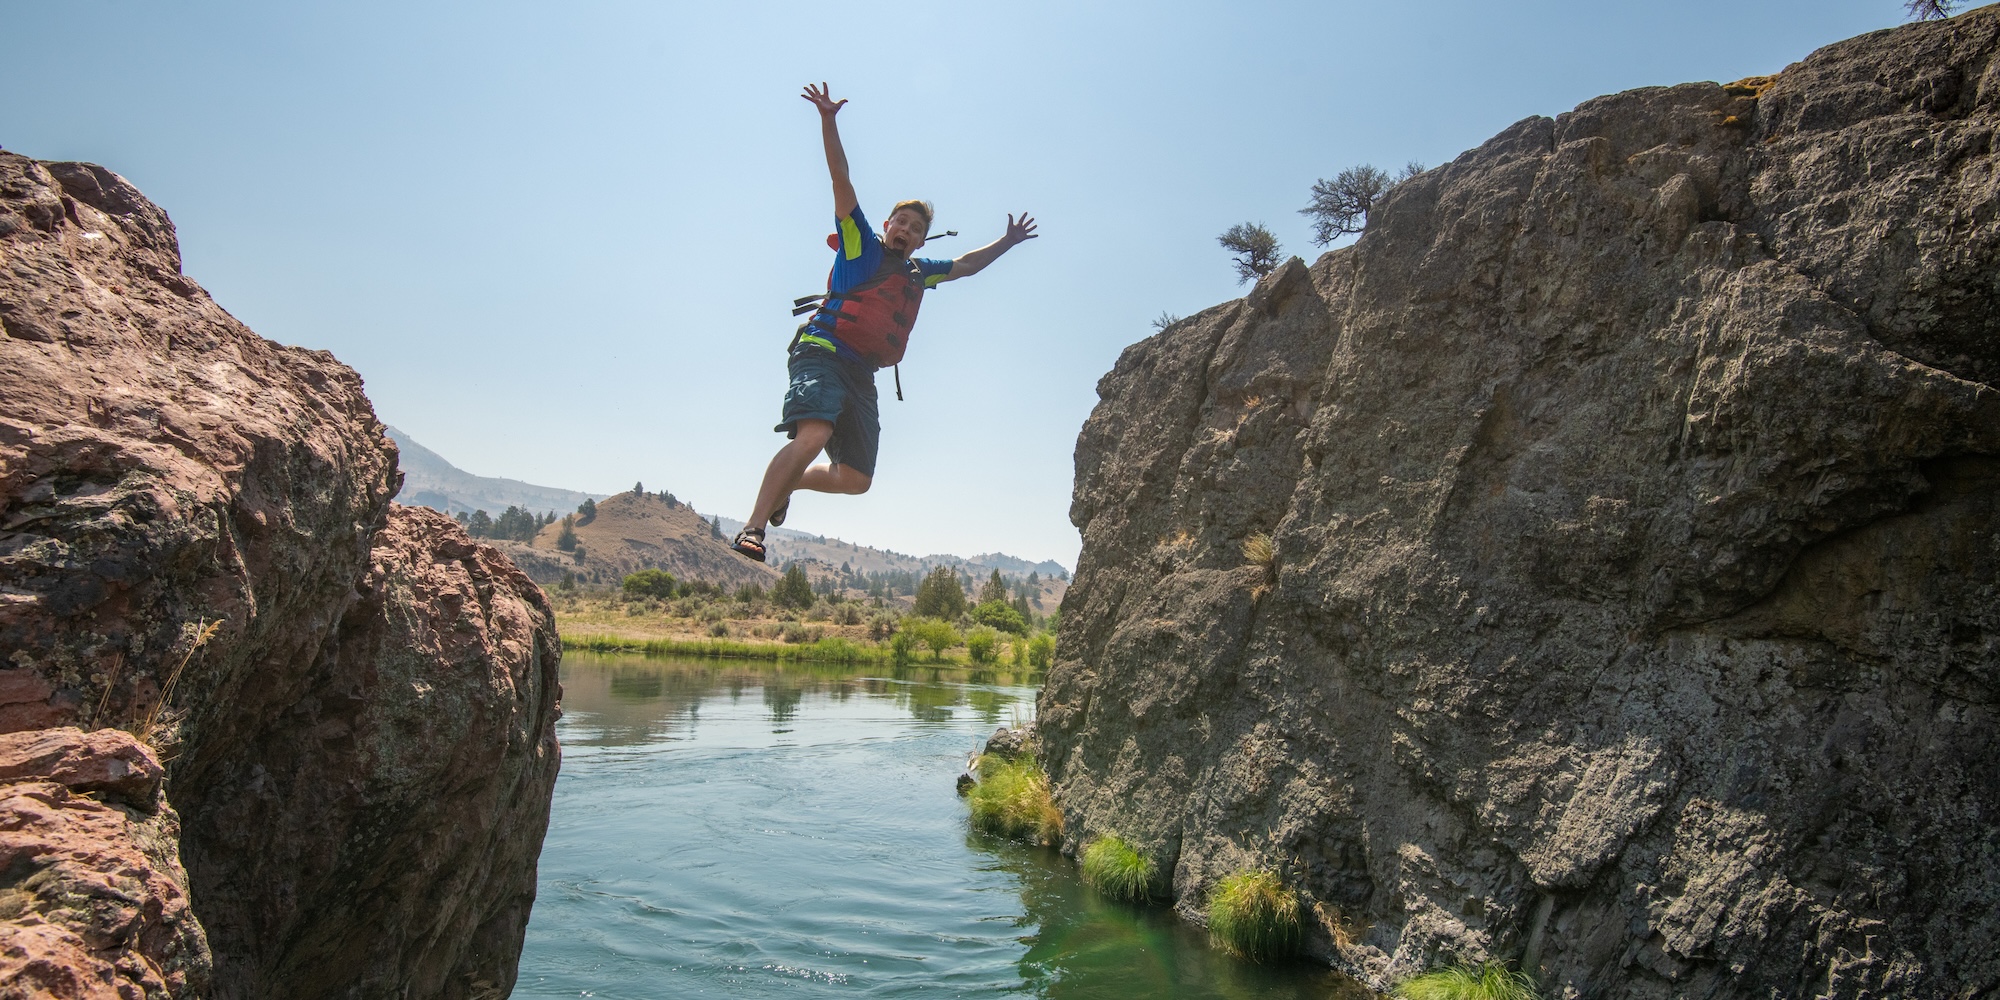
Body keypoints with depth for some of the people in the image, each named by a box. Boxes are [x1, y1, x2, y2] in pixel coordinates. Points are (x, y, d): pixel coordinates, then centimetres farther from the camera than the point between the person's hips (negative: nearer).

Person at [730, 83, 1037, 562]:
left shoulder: (919, 272, 23)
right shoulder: (860, 245, 7)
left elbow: (965, 265, 38)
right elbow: (841, 180, -3)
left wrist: (1007, 243, 38)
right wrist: (828, 122, -12)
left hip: (862, 374, 7)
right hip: (823, 354, -7)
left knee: (855, 480, 3)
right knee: (813, 436, -33)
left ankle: (783, 486, 29)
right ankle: (753, 526, -28)